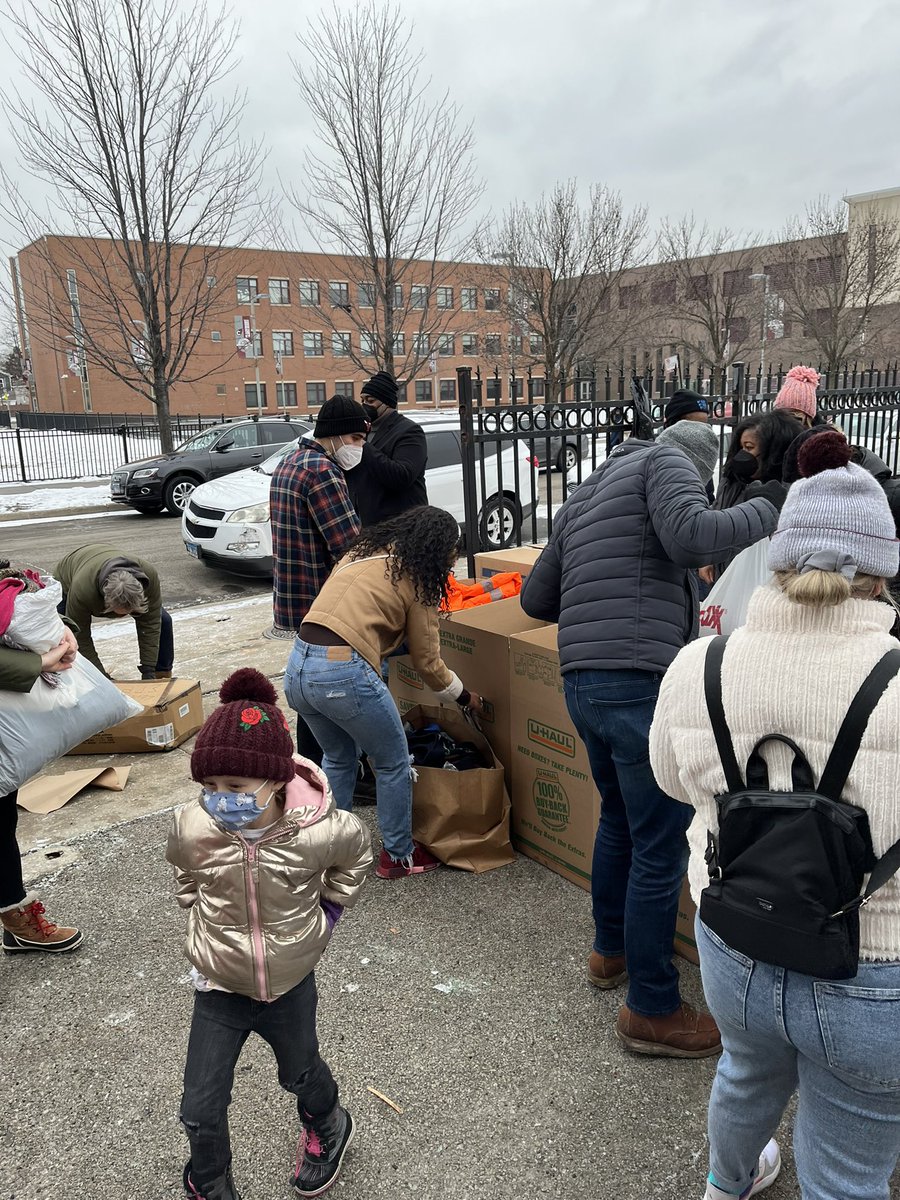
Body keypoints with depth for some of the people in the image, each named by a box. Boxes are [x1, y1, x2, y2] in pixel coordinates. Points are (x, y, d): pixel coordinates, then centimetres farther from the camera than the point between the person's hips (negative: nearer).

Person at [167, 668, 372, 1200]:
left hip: (290, 984, 0)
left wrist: (327, 912, -2)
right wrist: (204, 919, 1)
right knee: (201, 1109, 9)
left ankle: (329, 1126, 60)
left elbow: (357, 852, -4)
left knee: (300, 1073, 26)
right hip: (219, 988, 1)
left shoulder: (316, 831, -31)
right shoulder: (192, 830, -26)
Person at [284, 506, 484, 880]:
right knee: (393, 764, 15)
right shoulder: (417, 578, 2)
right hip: (344, 673, -7)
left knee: (338, 758, 28)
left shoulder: (363, 551, 20)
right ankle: (399, 856, 29)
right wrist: (465, 696, 23)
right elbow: (427, 662, 7)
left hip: (297, 665, 7)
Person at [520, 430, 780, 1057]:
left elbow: (535, 598, 25)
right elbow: (691, 536, -19)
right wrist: (762, 512, -2)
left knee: (620, 819, 27)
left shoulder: (582, 498, 24)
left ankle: (611, 950, 44)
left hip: (582, 685, 9)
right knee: (661, 850, 4)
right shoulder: (665, 461, 2)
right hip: (643, 686, -9)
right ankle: (652, 1010, 18)